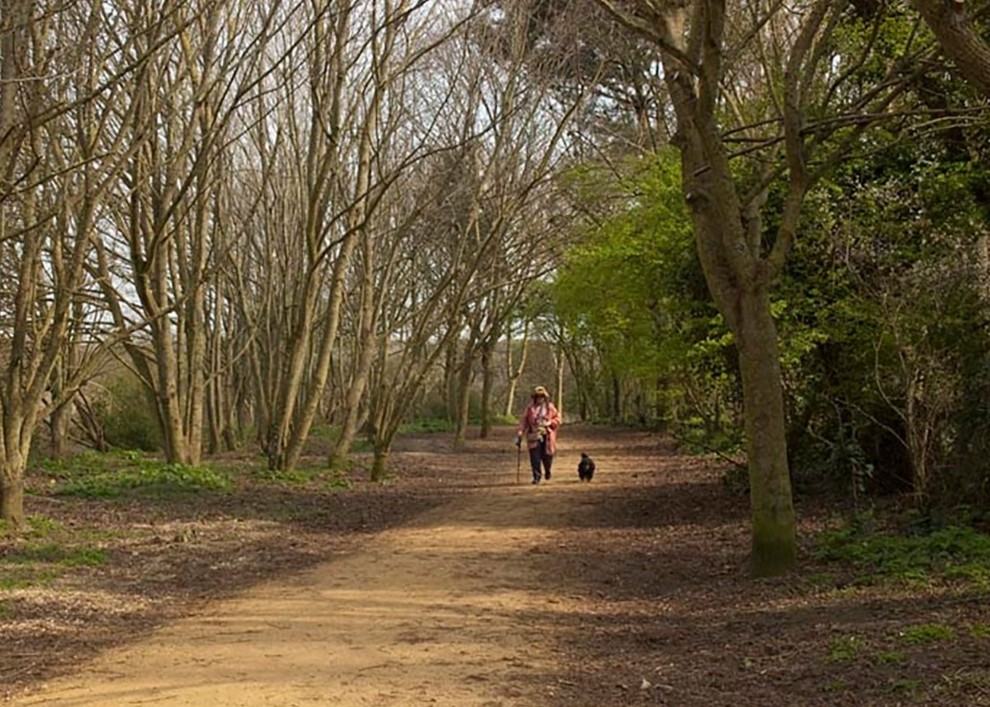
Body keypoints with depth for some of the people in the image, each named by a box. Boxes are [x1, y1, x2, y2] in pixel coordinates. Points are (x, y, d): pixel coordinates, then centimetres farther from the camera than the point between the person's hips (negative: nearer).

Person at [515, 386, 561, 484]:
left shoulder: (550, 407, 5)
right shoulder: (530, 408, 4)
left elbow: (557, 419, 8)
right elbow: (524, 420, 2)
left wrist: (550, 423, -11)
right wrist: (520, 433, -6)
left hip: (547, 436, 0)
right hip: (534, 436, 0)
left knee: (546, 456, 2)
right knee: (535, 457, -8)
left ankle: (547, 470, 34)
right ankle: (537, 476, 0)